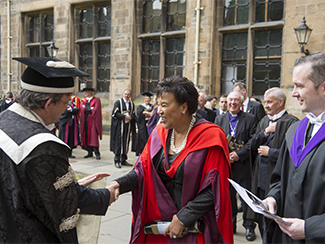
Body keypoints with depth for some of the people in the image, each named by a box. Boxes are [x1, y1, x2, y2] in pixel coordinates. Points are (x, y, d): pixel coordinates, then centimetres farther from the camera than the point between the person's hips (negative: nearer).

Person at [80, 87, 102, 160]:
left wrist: (86, 109, -6)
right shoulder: (83, 100, 16)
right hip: (85, 120, 6)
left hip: (92, 120, -5)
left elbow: (96, 109, -11)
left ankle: (97, 153, -7)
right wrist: (90, 109, -8)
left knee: (94, 136, -10)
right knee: (86, 136, 4)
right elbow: (82, 108, 5)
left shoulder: (96, 100, -1)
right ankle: (90, 152, 11)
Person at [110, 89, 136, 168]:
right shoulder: (118, 102, 0)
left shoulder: (132, 104, 13)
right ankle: (117, 161, 0)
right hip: (119, 126, -4)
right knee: (119, 142, -6)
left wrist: (130, 117, -12)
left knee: (126, 142, 5)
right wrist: (124, 117, -16)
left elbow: (133, 115, 9)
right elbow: (115, 113, -9)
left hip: (128, 125, 5)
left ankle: (123, 160, 13)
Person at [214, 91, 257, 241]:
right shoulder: (219, 119, 10)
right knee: (228, 195, 11)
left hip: (243, 164, -3)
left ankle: (249, 227, 17)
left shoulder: (250, 119, 0)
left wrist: (239, 154, -16)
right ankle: (230, 225, 25)